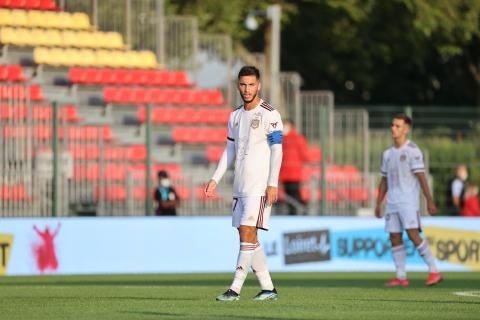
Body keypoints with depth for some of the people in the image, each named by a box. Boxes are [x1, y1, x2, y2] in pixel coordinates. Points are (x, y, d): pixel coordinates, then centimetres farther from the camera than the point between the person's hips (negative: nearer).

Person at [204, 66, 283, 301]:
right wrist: (215, 179, 11)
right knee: (247, 237, 6)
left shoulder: (269, 114, -7)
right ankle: (268, 288, 13)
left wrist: (272, 184, -18)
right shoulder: (235, 116, 15)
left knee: (247, 233, -13)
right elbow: (229, 151, 19)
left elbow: (276, 150, -11)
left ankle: (235, 289, -15)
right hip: (240, 185, 8)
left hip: (259, 185, -8)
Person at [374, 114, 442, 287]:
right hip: (392, 204, 7)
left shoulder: (412, 151, -6)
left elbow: (421, 177, -12)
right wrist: (378, 204, 17)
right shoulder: (388, 153, 15)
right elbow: (384, 181, 20)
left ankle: (434, 271, -11)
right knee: (395, 238, 3)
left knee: (413, 235, -15)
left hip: (409, 201, -7)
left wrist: (429, 201, -16)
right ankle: (401, 277, 5)